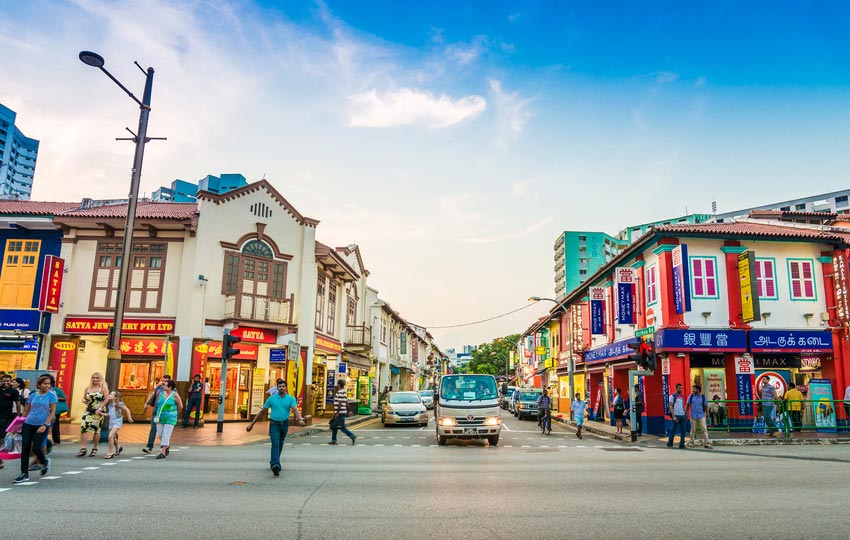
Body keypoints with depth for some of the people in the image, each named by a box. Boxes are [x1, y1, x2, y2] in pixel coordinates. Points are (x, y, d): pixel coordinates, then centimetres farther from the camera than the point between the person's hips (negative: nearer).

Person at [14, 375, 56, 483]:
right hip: (28, 424, 4)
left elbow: (53, 412, -7)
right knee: (25, 449, 0)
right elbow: (26, 411, 14)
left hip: (42, 425, -4)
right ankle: (24, 474, 9)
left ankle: (45, 462, 25)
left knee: (36, 448, -6)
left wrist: (45, 425, -16)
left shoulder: (51, 395, -3)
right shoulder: (33, 395, 7)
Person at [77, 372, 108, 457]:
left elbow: (106, 400, -7)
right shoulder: (88, 388, 11)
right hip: (88, 411, 4)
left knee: (96, 429, 2)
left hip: (98, 412, -4)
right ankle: (83, 449, -6)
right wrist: (84, 400, -4)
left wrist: (100, 409, -17)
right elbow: (84, 398, 19)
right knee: (83, 427, -10)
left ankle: (94, 449, 14)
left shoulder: (103, 388, -2)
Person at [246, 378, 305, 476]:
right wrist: (252, 423, 3)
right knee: (275, 444, -17)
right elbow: (262, 411, 4)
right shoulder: (272, 398, 0)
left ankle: (273, 462, 36)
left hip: (285, 424, 2)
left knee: (280, 445, 16)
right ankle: (275, 465, -28)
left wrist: (300, 419, -37)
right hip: (274, 424, -2)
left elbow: (295, 409, -16)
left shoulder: (291, 399, -1)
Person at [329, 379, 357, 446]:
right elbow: (347, 403, 18)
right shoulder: (344, 392, 15)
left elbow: (340, 403, -21)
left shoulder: (340, 392, -16)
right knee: (333, 426, 14)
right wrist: (347, 412, 21)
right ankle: (333, 440, 16)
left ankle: (352, 436, -9)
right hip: (342, 412, 10)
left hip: (340, 413, -10)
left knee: (341, 427, -8)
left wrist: (337, 413, -20)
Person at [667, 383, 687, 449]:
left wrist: (685, 415, 12)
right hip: (676, 416, -6)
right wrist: (673, 416, -15)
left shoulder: (682, 397, 14)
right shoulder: (672, 396, -4)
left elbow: (683, 406, 19)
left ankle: (682, 444, 11)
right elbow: (670, 407, -8)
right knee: (673, 431, 0)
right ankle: (669, 444, 10)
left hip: (682, 416, 6)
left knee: (683, 431, 4)